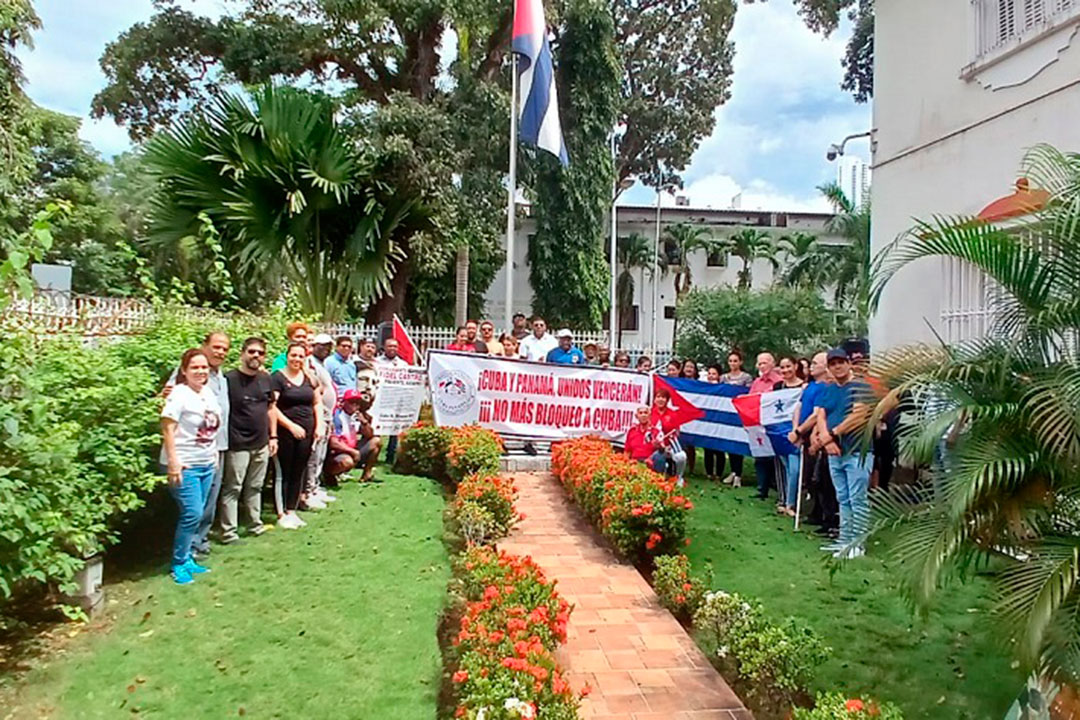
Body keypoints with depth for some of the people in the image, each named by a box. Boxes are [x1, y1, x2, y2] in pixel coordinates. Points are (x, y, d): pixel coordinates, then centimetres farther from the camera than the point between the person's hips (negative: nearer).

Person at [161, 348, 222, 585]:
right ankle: (179, 564, 5)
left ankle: (188, 558, 21)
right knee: (192, 514, -9)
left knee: (197, 514, 10)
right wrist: (173, 463, -20)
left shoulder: (209, 393, 11)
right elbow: (168, 429, -16)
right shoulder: (179, 394, -12)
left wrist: (215, 455, 17)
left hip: (207, 464, 7)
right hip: (184, 466, -7)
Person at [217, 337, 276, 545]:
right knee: (232, 489, 1)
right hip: (238, 445, -6)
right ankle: (228, 532, 9)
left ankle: (255, 526, 27)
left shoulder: (265, 379, 9)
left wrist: (273, 436, 14)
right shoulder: (229, 379, -10)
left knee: (254, 488, 17)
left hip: (261, 445, 6)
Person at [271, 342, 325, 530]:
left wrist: (319, 425, 4)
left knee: (298, 473, 11)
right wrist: (291, 425, -17)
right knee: (283, 473, 1)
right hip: (285, 432, -5)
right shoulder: (278, 377, -6)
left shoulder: (309, 378, 11)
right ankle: (282, 514, 9)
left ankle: (292, 511, 21)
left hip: (306, 433, 5)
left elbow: (317, 402, 17)